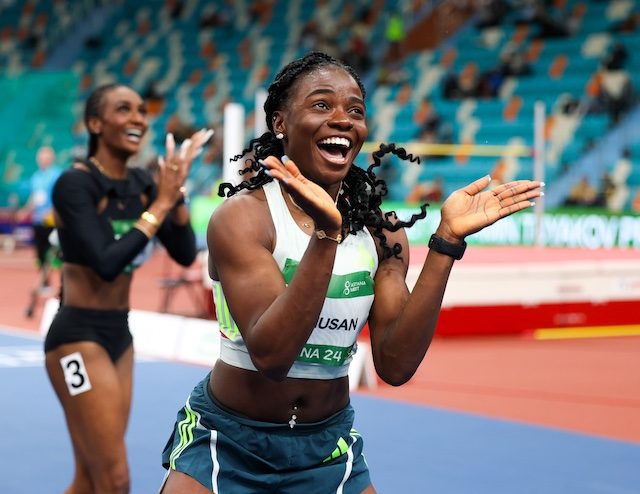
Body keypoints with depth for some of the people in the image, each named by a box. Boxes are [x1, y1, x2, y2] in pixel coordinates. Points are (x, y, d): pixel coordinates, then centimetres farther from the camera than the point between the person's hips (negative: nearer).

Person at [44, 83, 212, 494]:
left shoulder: (142, 183, 7)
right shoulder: (75, 183, -15)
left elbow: (185, 254, 3)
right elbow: (106, 263, -25)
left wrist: (176, 191, -9)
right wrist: (161, 203, -21)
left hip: (119, 335, 8)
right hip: (79, 336, -8)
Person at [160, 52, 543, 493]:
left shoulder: (382, 231, -2)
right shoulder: (242, 217, -15)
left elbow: (395, 365, -12)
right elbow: (271, 354, -26)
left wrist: (447, 241, -17)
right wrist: (325, 234, -35)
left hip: (329, 449, 4)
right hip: (226, 442, -3)